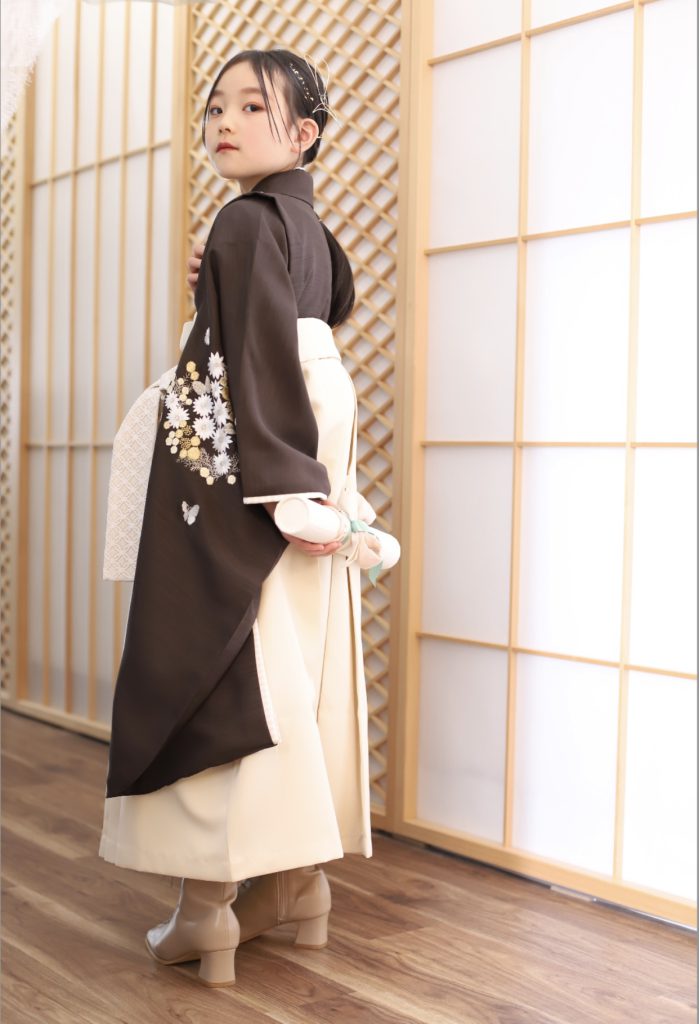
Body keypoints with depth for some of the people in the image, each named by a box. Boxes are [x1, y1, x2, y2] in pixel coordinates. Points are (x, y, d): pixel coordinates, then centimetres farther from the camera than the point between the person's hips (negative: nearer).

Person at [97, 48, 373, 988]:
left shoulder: (247, 220, -12)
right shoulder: (310, 226, 14)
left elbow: (261, 361, -19)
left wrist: (285, 485, -22)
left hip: (238, 467, -9)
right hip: (311, 459, 9)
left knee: (214, 656, -5)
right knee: (295, 666, 11)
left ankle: (208, 906, -2)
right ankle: (299, 882, 19)